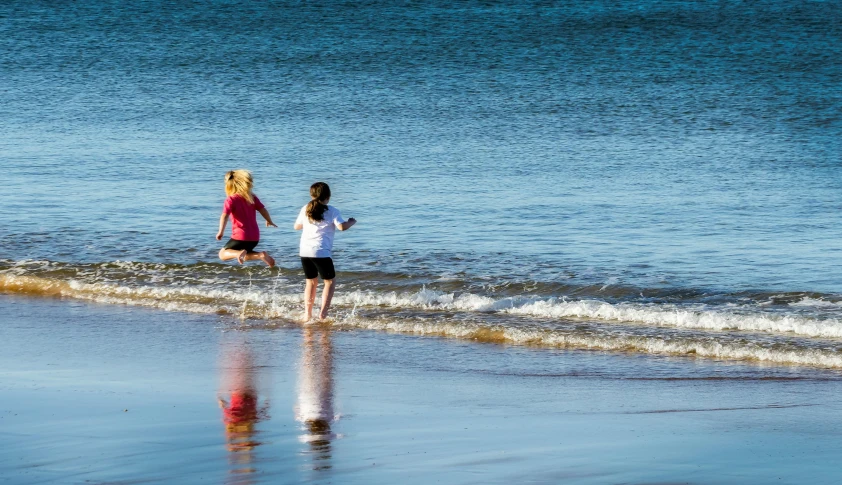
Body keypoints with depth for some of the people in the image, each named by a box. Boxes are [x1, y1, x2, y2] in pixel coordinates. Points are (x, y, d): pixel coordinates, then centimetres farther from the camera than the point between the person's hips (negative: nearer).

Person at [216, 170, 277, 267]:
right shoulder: (252, 197, 5)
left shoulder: (230, 200, -9)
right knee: (243, 256, 29)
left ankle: (238, 253, -24)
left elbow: (225, 216, -22)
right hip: (255, 237, 6)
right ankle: (261, 255, -1)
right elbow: (263, 210, 6)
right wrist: (269, 222, 25)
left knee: (222, 254, 9)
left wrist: (221, 232, -23)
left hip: (240, 236, -6)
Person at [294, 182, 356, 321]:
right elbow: (342, 226, -12)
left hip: (304, 251, 5)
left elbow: (297, 226, 21)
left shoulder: (305, 210, 11)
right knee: (330, 281, 9)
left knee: (311, 281, 18)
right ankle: (323, 312, -3)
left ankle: (307, 313, 14)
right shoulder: (332, 211, -2)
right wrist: (351, 222, 7)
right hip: (321, 252, -5)